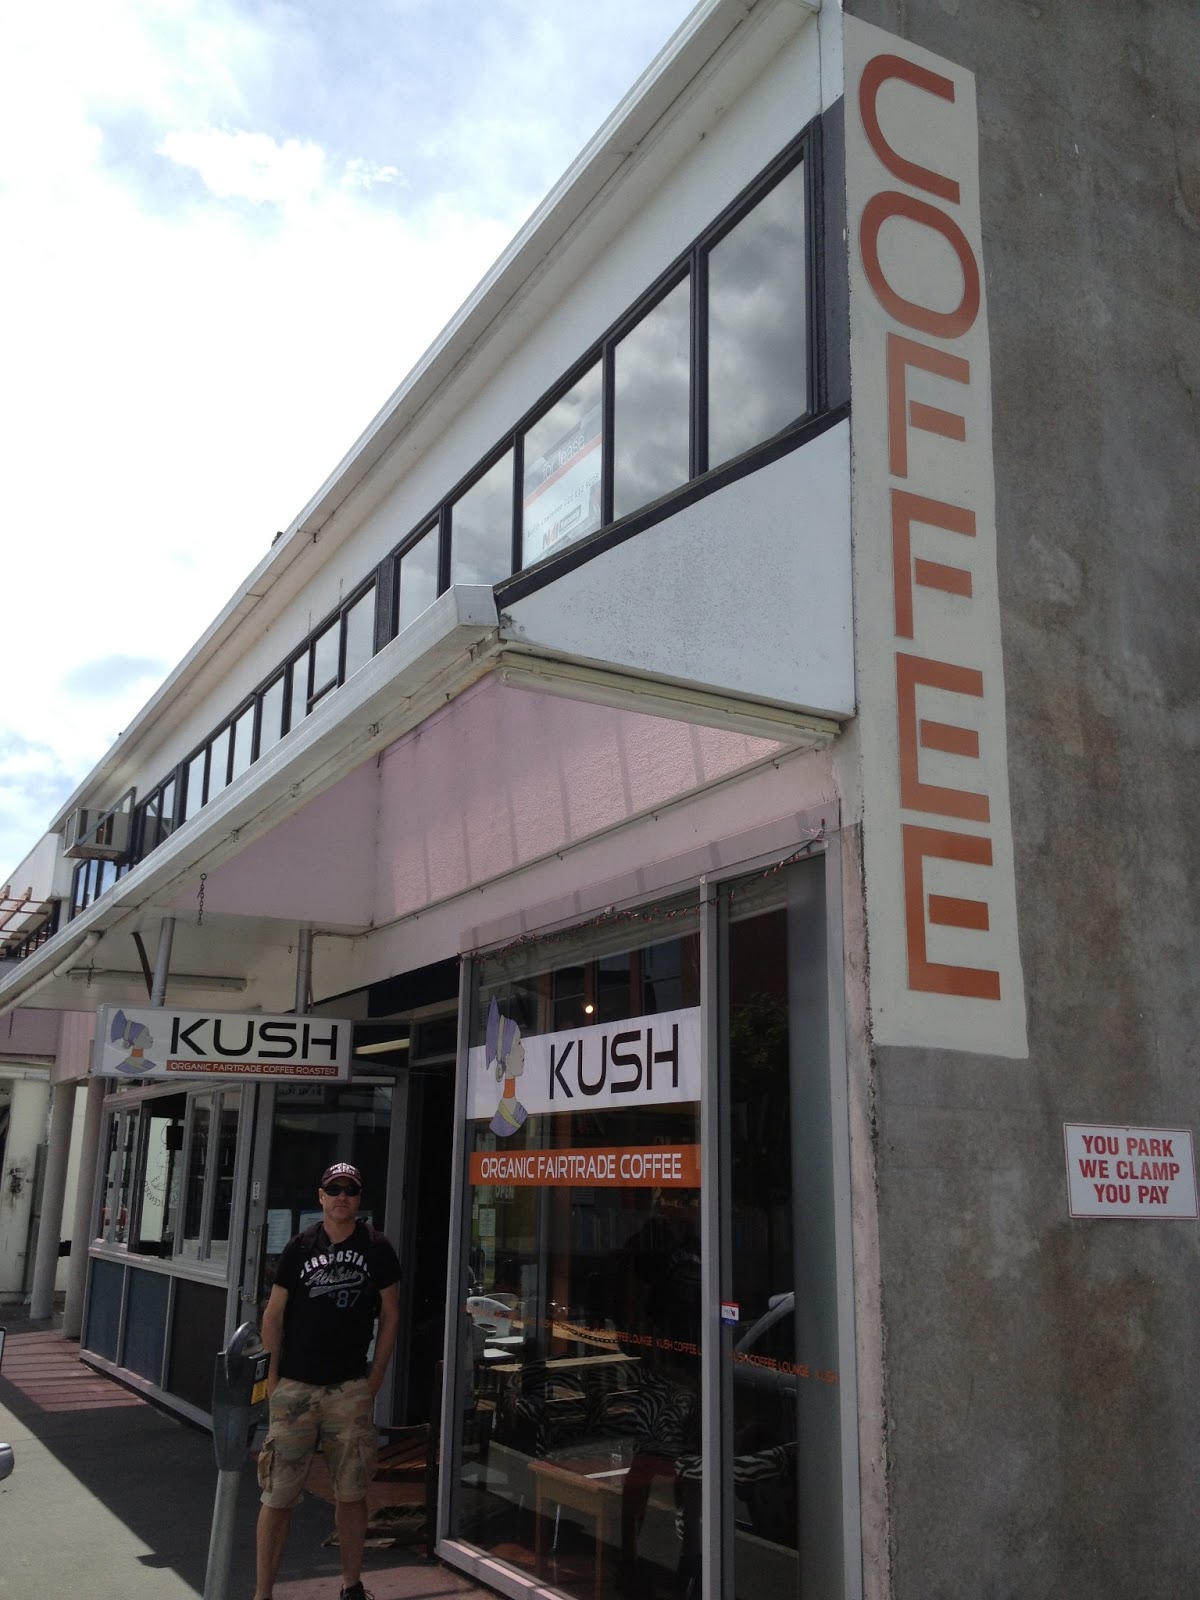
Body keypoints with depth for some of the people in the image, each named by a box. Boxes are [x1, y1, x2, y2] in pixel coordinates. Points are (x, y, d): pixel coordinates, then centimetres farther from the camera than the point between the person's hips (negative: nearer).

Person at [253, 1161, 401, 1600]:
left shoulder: (376, 1248, 0)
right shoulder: (299, 1247, 1)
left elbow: (390, 1313, 6)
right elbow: (274, 1312, 5)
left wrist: (376, 1376, 1)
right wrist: (273, 1374, -1)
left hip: (351, 1388, 1)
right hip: (295, 1387, 0)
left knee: (351, 1493, 9)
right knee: (277, 1495, 1)